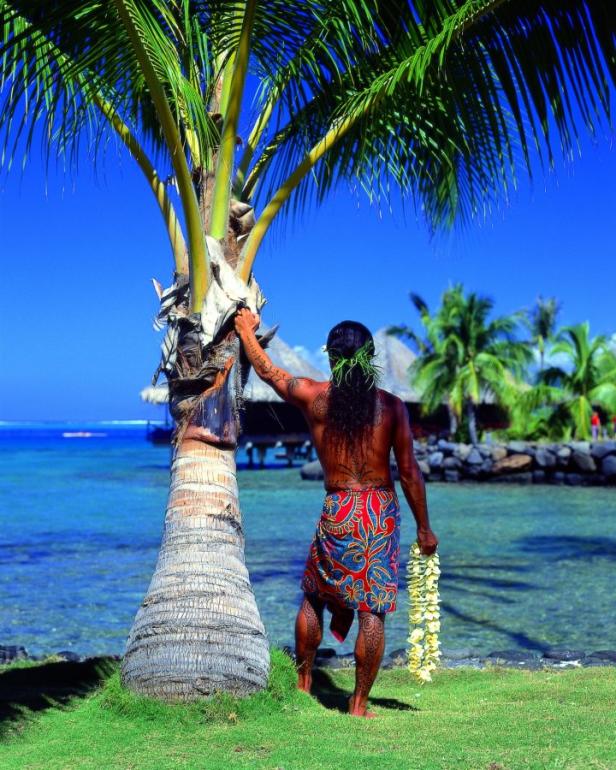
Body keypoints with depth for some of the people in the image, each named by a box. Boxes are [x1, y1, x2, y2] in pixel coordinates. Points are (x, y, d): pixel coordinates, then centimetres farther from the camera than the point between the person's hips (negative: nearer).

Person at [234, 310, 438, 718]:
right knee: (372, 611, 4)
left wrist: (247, 329, 32)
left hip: (338, 512, 0)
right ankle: (359, 704, 9)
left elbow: (267, 370, 16)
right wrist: (424, 528, 7)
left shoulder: (313, 396, -2)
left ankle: (303, 681, 32)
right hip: (383, 513, 0)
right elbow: (409, 472, -2)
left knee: (314, 597, 21)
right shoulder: (391, 405, -2)